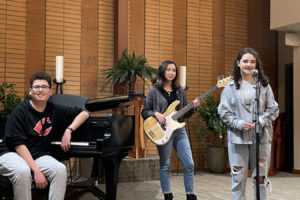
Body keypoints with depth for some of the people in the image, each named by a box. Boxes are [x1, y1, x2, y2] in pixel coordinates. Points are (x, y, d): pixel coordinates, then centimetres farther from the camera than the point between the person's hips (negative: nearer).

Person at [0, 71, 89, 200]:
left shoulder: (54, 110, 7)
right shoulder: (20, 111, -8)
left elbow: (84, 113, 12)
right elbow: (19, 145, -16)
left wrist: (68, 130, -5)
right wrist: (36, 171, -23)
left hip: (37, 156, 4)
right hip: (11, 154, -4)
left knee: (60, 169, -26)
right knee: (23, 171, -37)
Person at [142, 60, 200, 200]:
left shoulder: (179, 90, 12)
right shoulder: (154, 91, 0)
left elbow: (185, 114, 14)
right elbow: (144, 111, 2)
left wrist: (193, 107, -5)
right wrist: (156, 114, -16)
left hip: (179, 130, 4)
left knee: (189, 164, -1)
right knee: (165, 166, 4)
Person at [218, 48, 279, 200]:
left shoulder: (264, 85, 6)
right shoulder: (231, 87, 4)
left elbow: (273, 109, 6)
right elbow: (223, 111, 1)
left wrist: (261, 121, -11)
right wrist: (239, 124, -13)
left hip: (261, 137, 1)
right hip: (238, 137, -1)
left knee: (260, 177, 8)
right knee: (238, 178, 5)